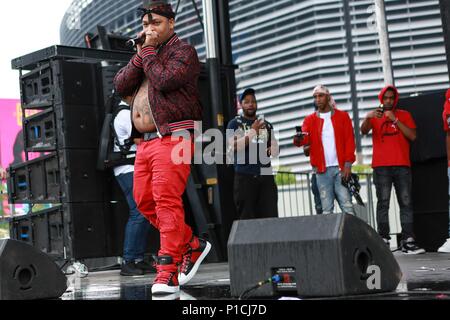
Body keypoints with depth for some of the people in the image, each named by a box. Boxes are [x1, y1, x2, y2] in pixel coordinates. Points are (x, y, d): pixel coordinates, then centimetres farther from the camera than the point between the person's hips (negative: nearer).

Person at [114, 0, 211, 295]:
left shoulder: (182, 50, 0)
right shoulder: (146, 54, 22)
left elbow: (165, 80, -19)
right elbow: (121, 85, 9)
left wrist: (148, 52, -6)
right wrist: (141, 54, 1)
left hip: (173, 136, -8)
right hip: (146, 140, 9)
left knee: (166, 200, -16)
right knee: (145, 201, 6)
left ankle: (168, 274, -17)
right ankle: (192, 246, 18)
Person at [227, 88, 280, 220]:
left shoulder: (266, 125, 18)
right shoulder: (235, 124, 6)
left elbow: (275, 147, 21)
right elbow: (235, 146, -8)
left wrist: (273, 150, -3)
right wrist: (253, 131, -15)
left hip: (266, 176, 4)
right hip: (244, 177, -3)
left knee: (270, 216, -1)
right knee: (246, 218, -4)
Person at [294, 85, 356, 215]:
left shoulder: (342, 116, 8)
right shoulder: (310, 120, 10)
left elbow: (349, 140, 2)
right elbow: (305, 138, -8)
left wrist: (348, 164, -8)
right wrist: (298, 139, -33)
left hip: (341, 168, -1)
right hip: (322, 170, 1)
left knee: (347, 206, -3)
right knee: (326, 209, 2)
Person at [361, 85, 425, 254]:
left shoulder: (404, 115, 14)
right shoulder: (375, 116, 12)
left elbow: (412, 136, 0)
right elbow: (363, 131, -7)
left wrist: (395, 120, -9)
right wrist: (368, 117, -28)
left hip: (402, 165, 1)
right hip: (381, 166, -1)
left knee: (406, 203, -4)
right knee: (383, 203, -6)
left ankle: (408, 241, -6)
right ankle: (383, 240, -9)